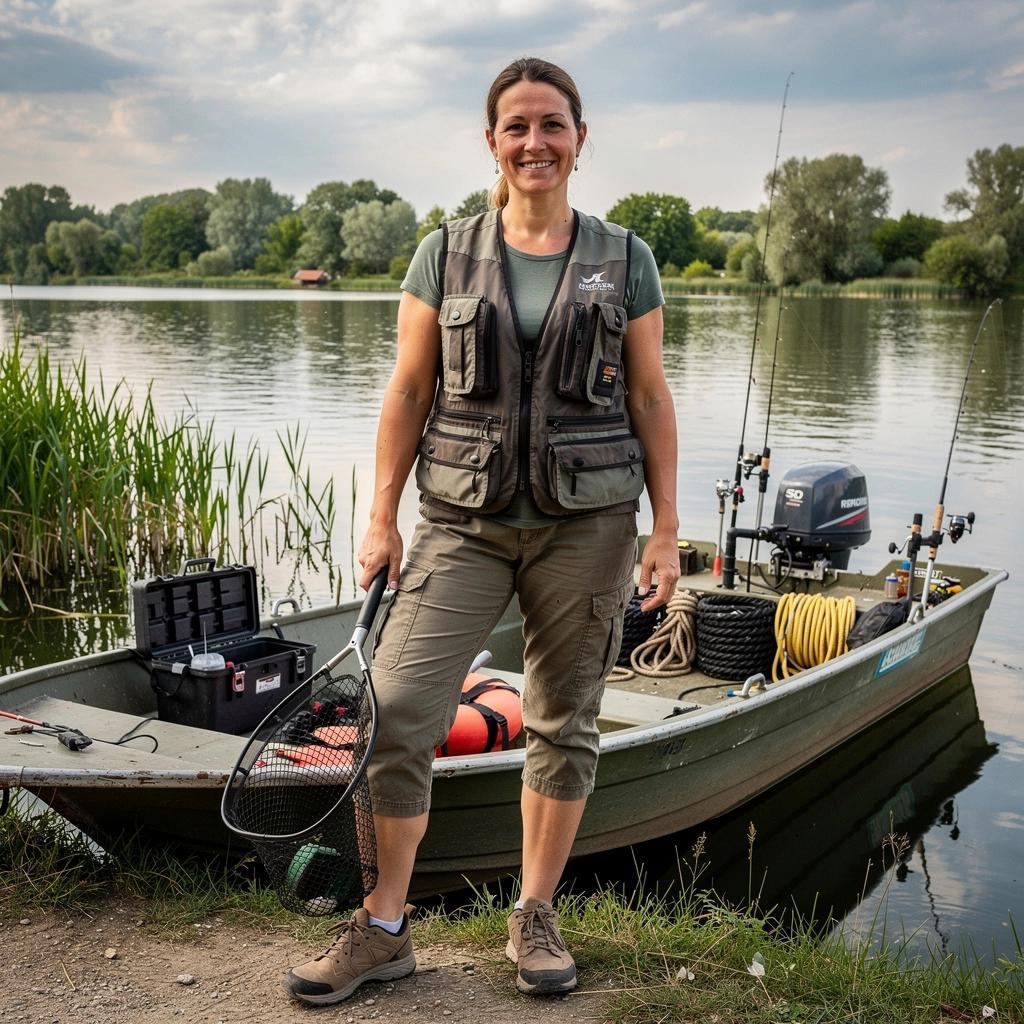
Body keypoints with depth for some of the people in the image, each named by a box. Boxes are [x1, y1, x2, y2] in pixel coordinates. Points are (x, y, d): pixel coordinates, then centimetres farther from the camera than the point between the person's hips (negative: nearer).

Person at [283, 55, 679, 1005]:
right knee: (393, 709, -8)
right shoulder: (445, 254, 6)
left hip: (586, 522, 0)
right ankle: (383, 928, 8)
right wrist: (381, 517, 1)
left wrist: (665, 529, 3)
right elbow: (408, 391, 6)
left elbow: (649, 399, 6)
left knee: (563, 722, 7)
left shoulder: (623, 259, 5)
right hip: (463, 518, 0)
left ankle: (534, 917, 25)